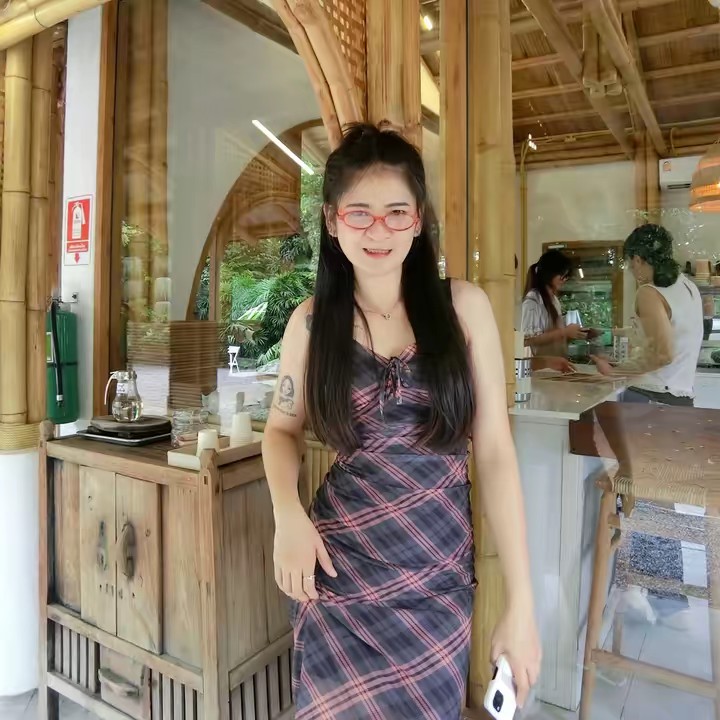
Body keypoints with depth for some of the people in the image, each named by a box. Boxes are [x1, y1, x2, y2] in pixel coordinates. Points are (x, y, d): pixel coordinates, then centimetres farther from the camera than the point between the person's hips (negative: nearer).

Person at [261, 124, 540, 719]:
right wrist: (288, 514, -11)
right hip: (337, 569, 0)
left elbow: (494, 452, -7)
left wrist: (521, 604, -8)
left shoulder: (464, 307, -7)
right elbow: (282, 428, 9)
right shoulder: (311, 321, -4)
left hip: (440, 573, 1)